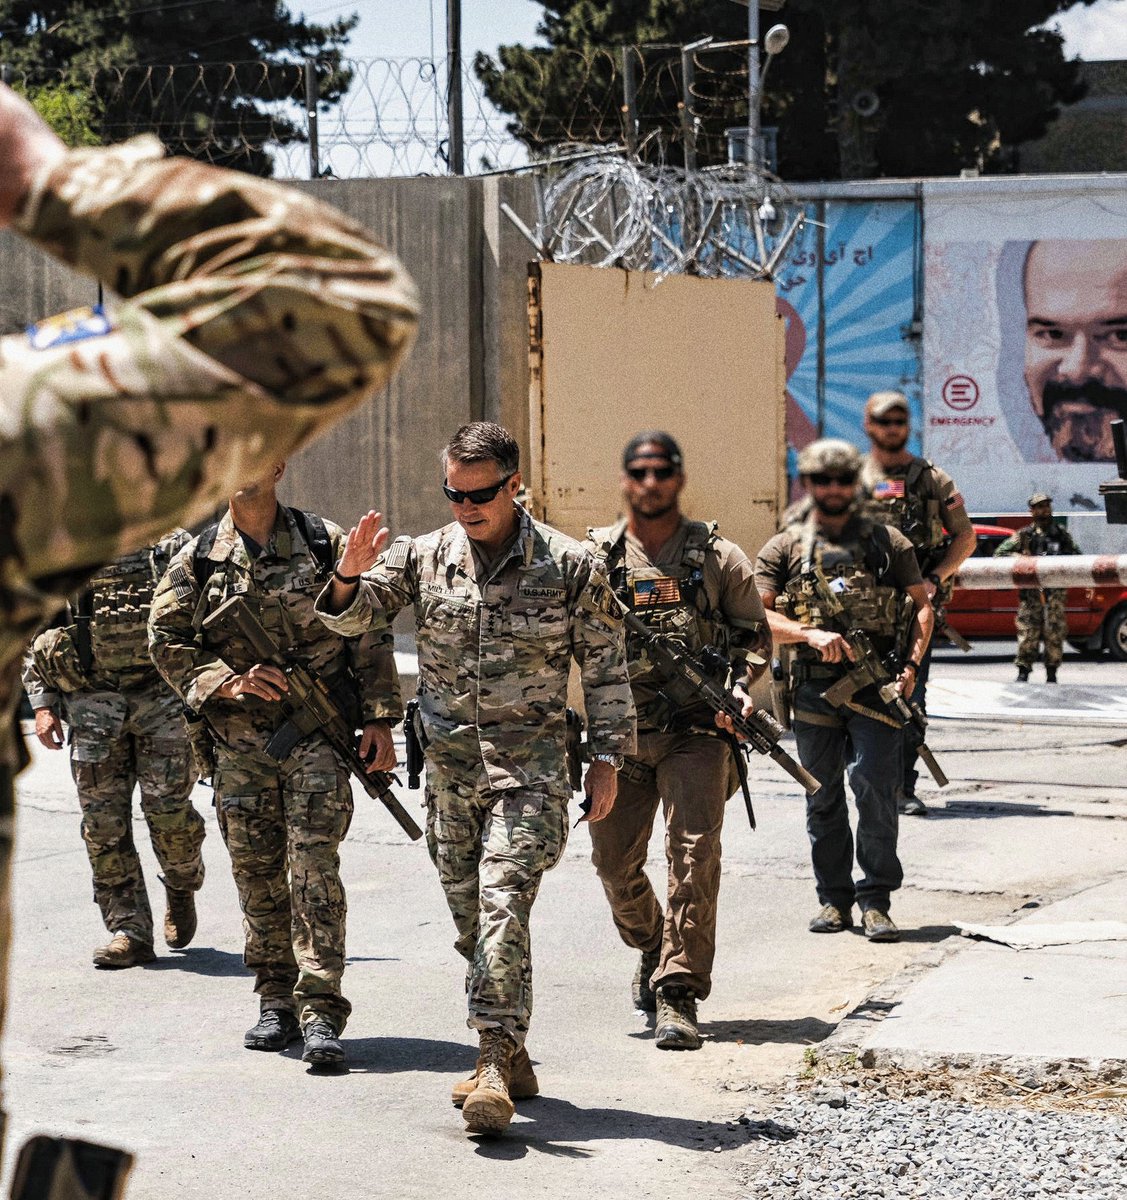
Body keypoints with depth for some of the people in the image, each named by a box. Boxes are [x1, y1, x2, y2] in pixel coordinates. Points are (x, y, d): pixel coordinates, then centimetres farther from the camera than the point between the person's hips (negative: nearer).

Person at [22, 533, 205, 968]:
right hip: (92, 702, 2)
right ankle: (129, 931, 4)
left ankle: (182, 889, 22)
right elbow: (32, 636, 11)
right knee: (103, 822, -3)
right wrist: (42, 704, 3)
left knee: (168, 810, -9)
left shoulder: (170, 546, 2)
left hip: (162, 698, -2)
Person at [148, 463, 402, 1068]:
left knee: (314, 869, -11)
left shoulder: (324, 544, 2)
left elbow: (368, 633, 4)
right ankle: (275, 1002, 19)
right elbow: (166, 640, 5)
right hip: (239, 740, 3)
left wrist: (378, 718, -1)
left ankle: (320, 1012, -12)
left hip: (317, 733, -3)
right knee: (257, 874, 7)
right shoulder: (199, 558, 6)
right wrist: (229, 681, -9)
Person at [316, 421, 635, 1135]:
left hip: (529, 765, -4)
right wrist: (349, 578, -19)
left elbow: (606, 666, 4)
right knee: (472, 918, 8)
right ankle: (513, 1056, 21)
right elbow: (351, 618, 4)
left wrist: (608, 758, 1)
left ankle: (496, 1064, -23)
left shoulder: (569, 565, -2)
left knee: (503, 903, -19)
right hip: (448, 767, 4)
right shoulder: (424, 556, 5)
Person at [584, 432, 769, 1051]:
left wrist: (741, 686, -4)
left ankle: (679, 991, -12)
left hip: (695, 728, -2)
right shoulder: (595, 556, 8)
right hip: (619, 732, 2)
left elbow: (756, 634, 14)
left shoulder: (719, 557, 7)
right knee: (614, 861, 6)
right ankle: (652, 948, 35)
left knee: (694, 851, -15)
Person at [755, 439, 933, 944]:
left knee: (875, 786, -11)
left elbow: (921, 606, 9)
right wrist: (811, 634, -16)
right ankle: (834, 899, 16)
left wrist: (911, 665, -6)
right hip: (814, 687, 2)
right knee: (823, 798, 7)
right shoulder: (785, 548, 10)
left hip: (875, 685, -1)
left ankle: (875, 901, -4)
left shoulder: (888, 541, 10)